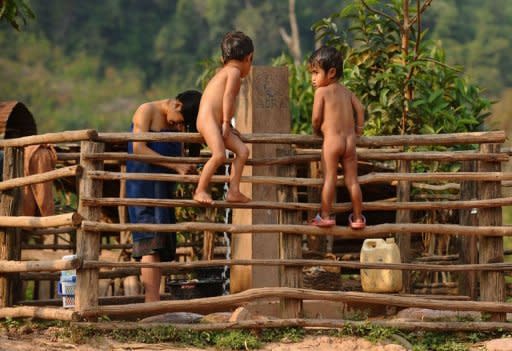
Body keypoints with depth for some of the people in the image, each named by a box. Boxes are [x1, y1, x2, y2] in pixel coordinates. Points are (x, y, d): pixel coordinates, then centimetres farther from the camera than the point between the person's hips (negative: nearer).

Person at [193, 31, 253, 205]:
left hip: (218, 123, 10)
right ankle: (200, 190, -13)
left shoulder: (224, 72, 26)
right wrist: (226, 122, -15)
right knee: (219, 155, -23)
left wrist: (227, 126, 21)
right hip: (208, 119, -10)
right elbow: (228, 96, -14)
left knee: (243, 150, 0)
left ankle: (233, 191, -4)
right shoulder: (234, 71, -2)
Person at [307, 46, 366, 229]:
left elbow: (316, 117, -8)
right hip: (350, 139, 5)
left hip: (331, 140, -5)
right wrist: (358, 129, 21)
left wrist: (317, 131, 11)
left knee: (329, 178, -1)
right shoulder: (346, 91, 13)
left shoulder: (321, 91, -4)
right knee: (352, 180, 7)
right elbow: (360, 108, 10)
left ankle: (325, 216, 0)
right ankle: (358, 217, 12)